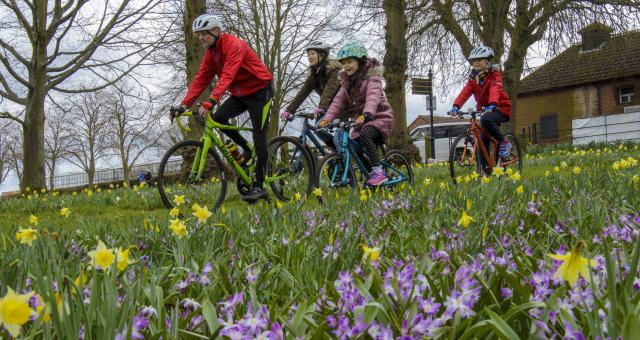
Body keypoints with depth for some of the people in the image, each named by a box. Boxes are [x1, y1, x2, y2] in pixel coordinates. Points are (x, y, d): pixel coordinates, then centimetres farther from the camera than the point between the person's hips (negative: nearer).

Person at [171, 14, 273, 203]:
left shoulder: (234, 45, -24)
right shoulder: (211, 52, 1)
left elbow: (227, 76, -38)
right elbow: (200, 79, -4)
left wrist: (211, 101, -49)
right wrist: (184, 105, -16)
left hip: (260, 90, -8)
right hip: (240, 93, 8)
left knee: (259, 137, -9)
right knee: (218, 118, -13)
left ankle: (259, 187, -5)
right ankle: (247, 149, 9)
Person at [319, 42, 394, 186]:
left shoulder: (371, 76, -12)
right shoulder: (347, 80, 8)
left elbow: (373, 95, -31)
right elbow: (339, 100, -3)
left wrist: (367, 113, -49)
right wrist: (327, 118, -19)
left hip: (379, 116, -7)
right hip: (361, 120, 7)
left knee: (365, 134, -34)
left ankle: (378, 171, -29)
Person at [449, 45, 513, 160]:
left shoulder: (494, 74, -11)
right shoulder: (473, 77, 4)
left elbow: (495, 90, -30)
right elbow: (465, 92, -11)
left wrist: (492, 105, -49)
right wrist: (456, 106, -29)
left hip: (500, 108, -6)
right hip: (484, 109, 6)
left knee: (486, 119, -36)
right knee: (483, 142, -2)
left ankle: (504, 143, -17)